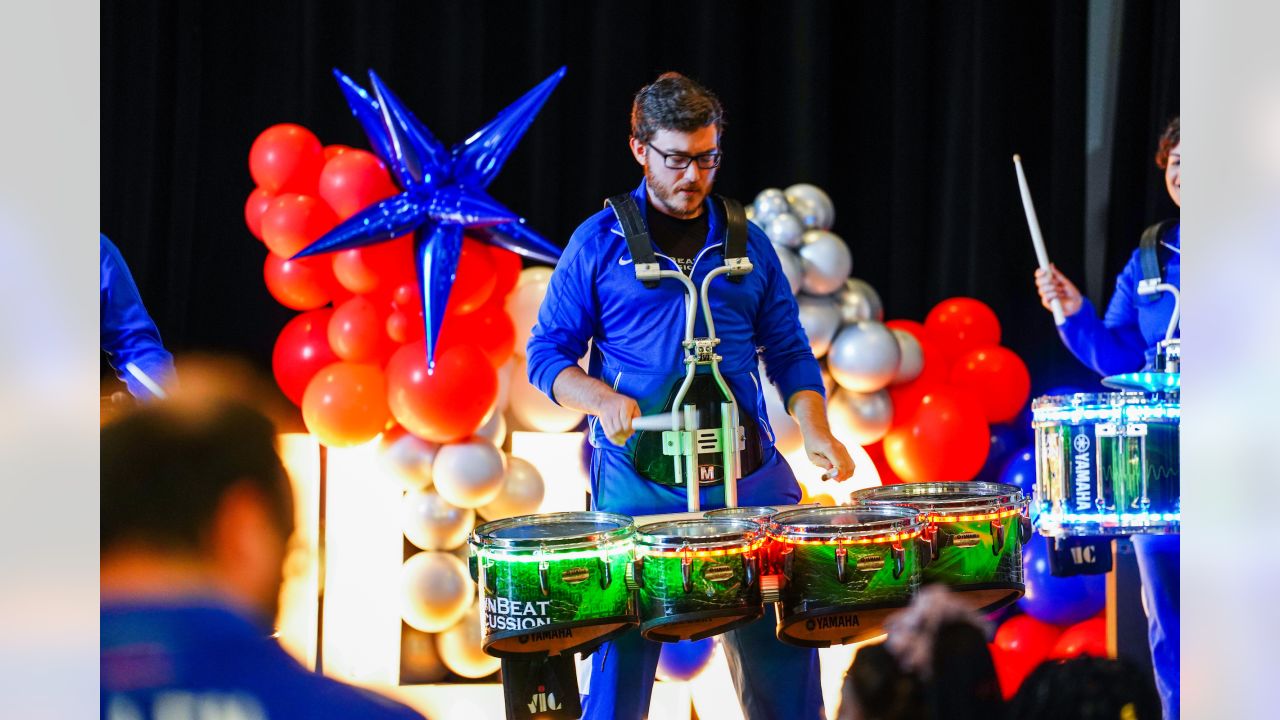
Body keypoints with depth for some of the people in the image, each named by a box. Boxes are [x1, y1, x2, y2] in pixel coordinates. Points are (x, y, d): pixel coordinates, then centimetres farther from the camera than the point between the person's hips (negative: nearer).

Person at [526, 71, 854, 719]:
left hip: (748, 473, 3)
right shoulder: (599, 244, 3)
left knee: (785, 641, 1)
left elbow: (788, 352, 15)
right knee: (621, 661, -4)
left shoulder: (747, 245, 13)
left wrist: (815, 432, -2)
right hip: (639, 482, -3)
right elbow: (548, 352, 4)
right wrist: (602, 400, -15)